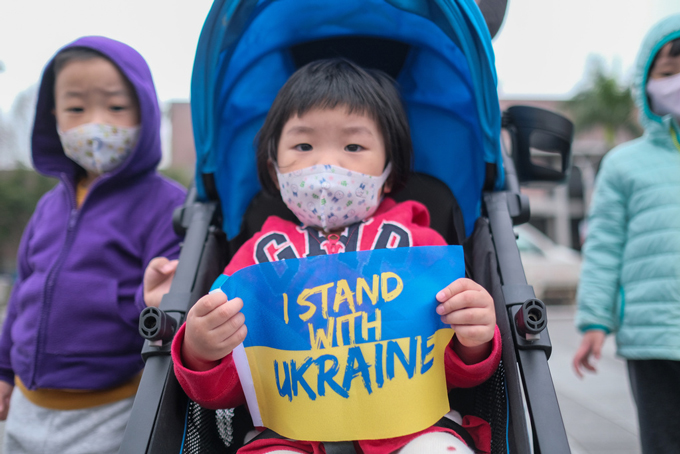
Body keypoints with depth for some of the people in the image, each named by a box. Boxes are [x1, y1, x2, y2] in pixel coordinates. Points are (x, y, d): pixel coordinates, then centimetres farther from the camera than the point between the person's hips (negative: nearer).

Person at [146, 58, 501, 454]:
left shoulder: (417, 242, 16)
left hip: (411, 421, 0)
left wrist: (472, 342, -9)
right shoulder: (261, 252, 17)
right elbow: (222, 391, 13)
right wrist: (201, 352, -10)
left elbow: (459, 373, 14)